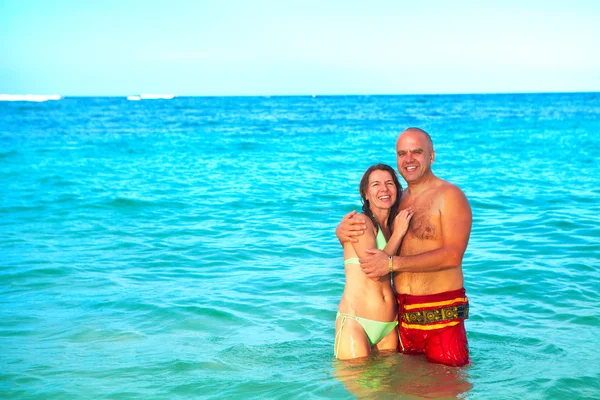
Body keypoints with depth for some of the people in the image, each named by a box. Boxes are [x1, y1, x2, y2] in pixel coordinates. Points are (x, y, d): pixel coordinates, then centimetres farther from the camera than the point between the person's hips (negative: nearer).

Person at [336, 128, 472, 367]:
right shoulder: (397, 200, 13)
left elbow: (453, 255, -17)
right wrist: (342, 232, -3)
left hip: (441, 313, -5)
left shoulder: (450, 196, -5)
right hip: (402, 312, 6)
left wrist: (392, 263, -18)